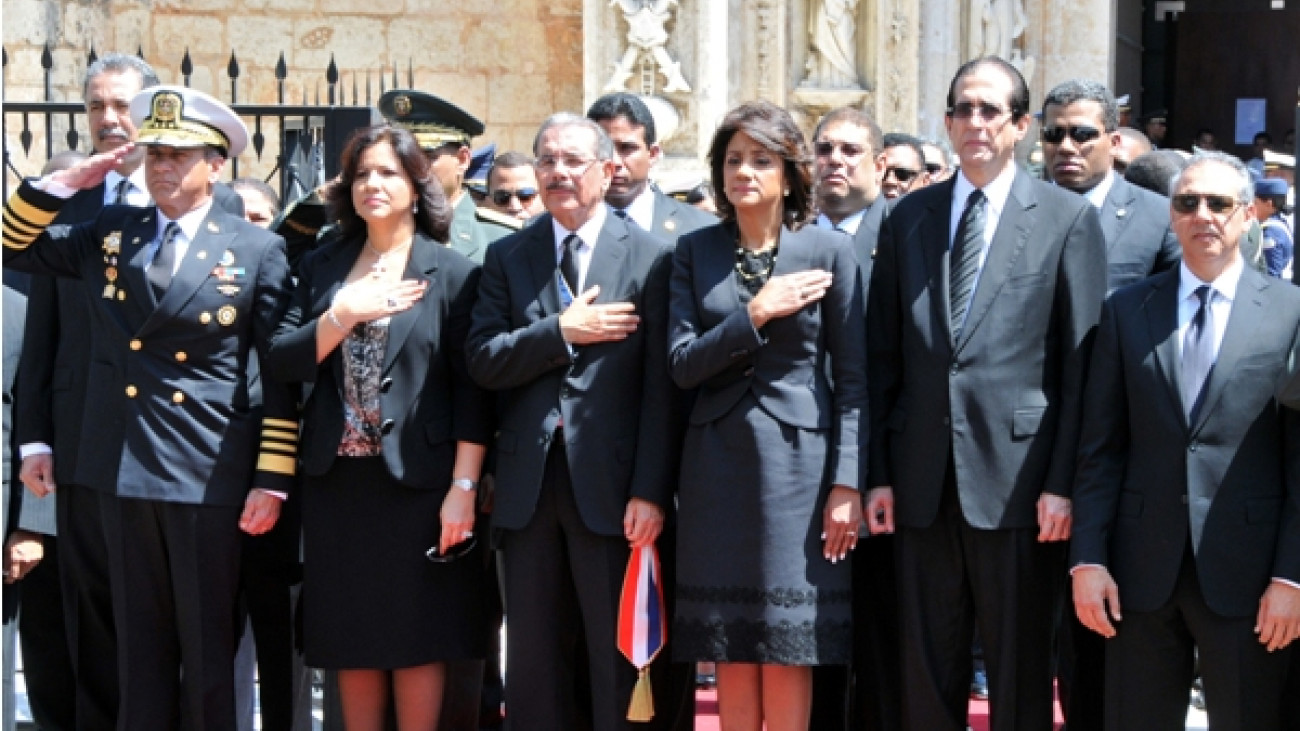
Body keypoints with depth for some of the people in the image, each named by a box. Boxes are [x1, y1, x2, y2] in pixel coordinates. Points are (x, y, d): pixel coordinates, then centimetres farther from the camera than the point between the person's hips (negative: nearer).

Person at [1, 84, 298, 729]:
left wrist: (273, 481, -8)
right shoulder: (108, 234, 9)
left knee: (208, 645, 6)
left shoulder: (258, 250, -3)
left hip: (208, 475, -4)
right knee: (139, 644, 12)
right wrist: (65, 183, -2)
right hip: (122, 469, 4)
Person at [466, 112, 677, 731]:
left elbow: (660, 387, -5)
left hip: (609, 483, -3)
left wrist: (650, 491, -11)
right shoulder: (506, 257, 10)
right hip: (527, 486, 3)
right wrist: (563, 331, -13)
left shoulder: (649, 256, 0)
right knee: (533, 664, 9)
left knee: (618, 664, 4)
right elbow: (482, 361, -1)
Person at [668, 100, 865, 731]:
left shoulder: (830, 250, -1)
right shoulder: (695, 252, 5)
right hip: (718, 463, 2)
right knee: (730, 651, 5)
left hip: (798, 458, -2)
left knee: (789, 651, 0)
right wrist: (755, 315, -12)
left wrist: (847, 483, -8)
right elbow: (682, 364, -2)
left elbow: (853, 379, -2)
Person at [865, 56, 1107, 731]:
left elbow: (1082, 362, -3)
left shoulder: (1068, 218, 0)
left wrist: (1063, 481, -9)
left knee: (1020, 675, 6)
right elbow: (883, 357, 10)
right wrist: (879, 472, 4)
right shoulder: (907, 219, 10)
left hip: (1017, 479, -3)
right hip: (923, 483, 3)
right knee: (927, 673, 10)